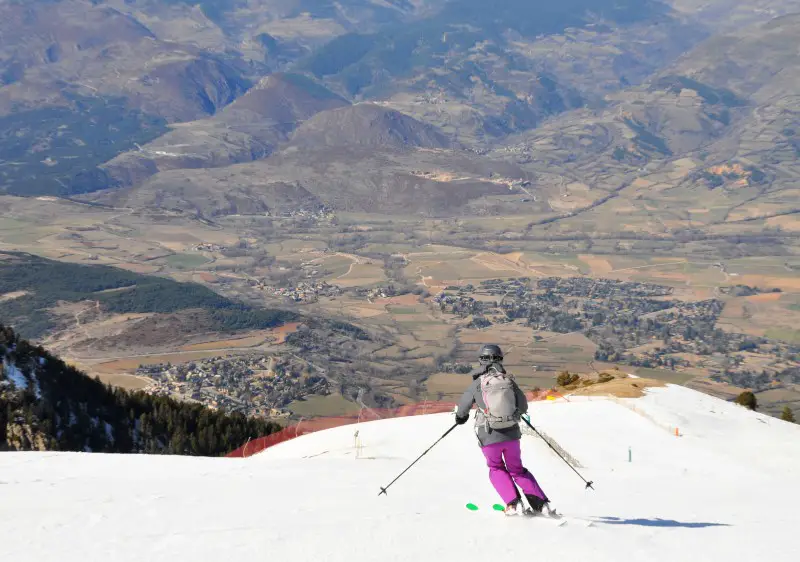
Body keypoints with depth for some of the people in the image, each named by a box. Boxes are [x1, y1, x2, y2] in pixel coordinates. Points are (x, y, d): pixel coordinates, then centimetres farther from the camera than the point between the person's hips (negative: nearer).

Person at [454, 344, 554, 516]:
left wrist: (461, 417, 28)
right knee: (517, 469, 19)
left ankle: (513, 504, 5)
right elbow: (523, 406, 7)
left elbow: (462, 409, 5)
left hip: (489, 437, -2)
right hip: (512, 434, 2)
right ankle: (541, 504, 9)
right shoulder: (509, 380, -1)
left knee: (496, 469, 21)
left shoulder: (477, 383, -6)